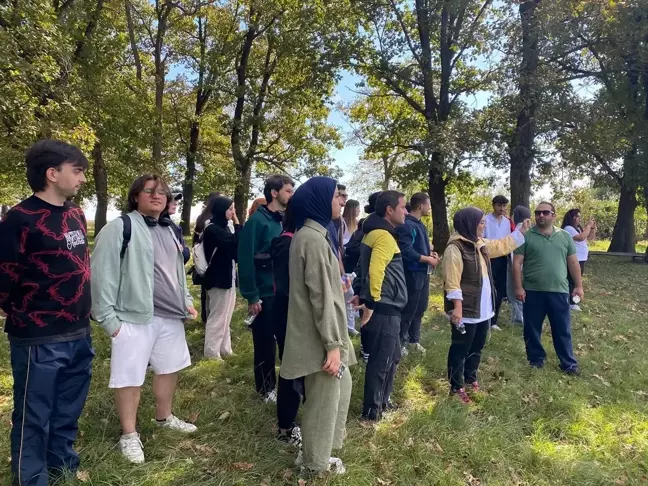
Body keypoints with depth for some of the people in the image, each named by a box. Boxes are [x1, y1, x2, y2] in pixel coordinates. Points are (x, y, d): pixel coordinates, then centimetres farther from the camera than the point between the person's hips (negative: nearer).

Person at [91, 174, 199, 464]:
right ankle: (129, 435, 18)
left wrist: (186, 302, 18)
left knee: (170, 368, 18)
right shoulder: (120, 227, -9)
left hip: (170, 315, 8)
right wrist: (107, 317, -16)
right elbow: (102, 274, -13)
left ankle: (165, 417, 38)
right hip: (135, 317, -7)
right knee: (130, 376, 2)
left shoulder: (168, 231, 16)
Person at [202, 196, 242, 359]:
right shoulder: (212, 229, -15)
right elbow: (235, 243, -23)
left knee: (225, 318, 16)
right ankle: (212, 354, 8)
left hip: (227, 278, 10)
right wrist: (237, 224, -14)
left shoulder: (223, 227, 14)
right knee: (218, 318, -2)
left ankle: (224, 350, 26)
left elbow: (233, 250, 13)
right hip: (219, 279, -10)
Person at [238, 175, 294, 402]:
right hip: (266, 293, -6)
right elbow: (246, 260, -15)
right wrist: (252, 296, -17)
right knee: (265, 342, 7)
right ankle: (266, 388, 23)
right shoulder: (257, 221, -12)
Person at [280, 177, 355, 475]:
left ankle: (318, 452, 38)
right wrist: (333, 344, -19)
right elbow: (321, 297, -22)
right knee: (324, 398, 6)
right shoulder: (314, 239, -20)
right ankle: (316, 463, 26)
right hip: (320, 336, -10)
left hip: (321, 332, 10)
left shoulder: (312, 234, 12)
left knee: (342, 386, 23)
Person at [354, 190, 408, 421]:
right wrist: (371, 303, -23)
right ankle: (371, 409, 16)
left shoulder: (377, 232, 15)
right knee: (381, 360, 2)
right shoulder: (384, 236, -18)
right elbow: (375, 271, -30)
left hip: (387, 307, 10)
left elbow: (370, 268, 20)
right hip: (384, 309, -10)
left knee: (392, 356, 21)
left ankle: (382, 400, 34)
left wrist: (366, 297, 21)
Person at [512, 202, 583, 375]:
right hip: (533, 291, -1)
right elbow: (517, 263, -5)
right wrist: (519, 287, -10)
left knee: (563, 330, 9)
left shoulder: (565, 236, 7)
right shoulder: (526, 236, -3)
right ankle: (536, 358, 26)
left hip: (559, 291, 2)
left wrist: (578, 286, 7)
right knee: (532, 329, 9)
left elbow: (573, 263, 11)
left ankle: (568, 363, 20)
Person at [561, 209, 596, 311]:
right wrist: (588, 226, -16)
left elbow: (590, 238, 20)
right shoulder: (568, 228, -13)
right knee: (572, 281, -7)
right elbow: (581, 238, -24)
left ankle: (572, 300, 23)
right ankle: (570, 303, -3)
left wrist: (593, 227, 6)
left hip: (581, 259, 10)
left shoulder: (578, 228, 17)